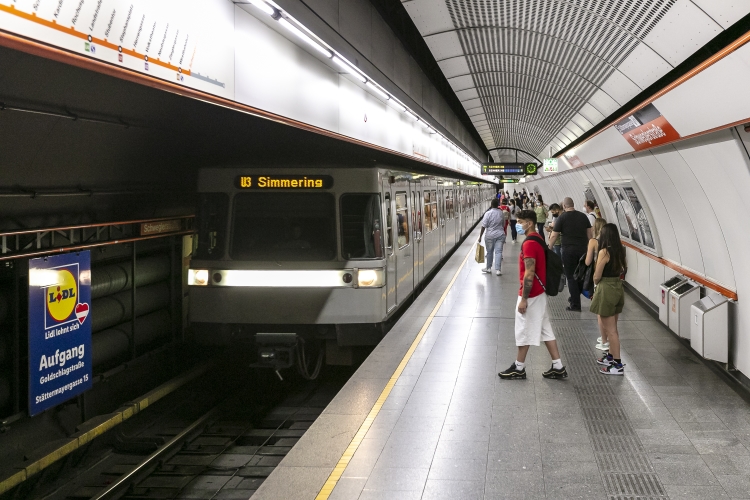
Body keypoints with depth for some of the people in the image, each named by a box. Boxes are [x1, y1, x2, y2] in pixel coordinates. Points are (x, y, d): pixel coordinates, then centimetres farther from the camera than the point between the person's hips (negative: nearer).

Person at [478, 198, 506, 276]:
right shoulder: (501, 213, 1)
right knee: (498, 252, 0)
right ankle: (497, 269, -5)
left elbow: (484, 226, -12)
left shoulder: (488, 213, -12)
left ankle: (489, 268, 23)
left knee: (489, 252, 12)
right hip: (500, 234, 3)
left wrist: (480, 236, -5)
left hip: (490, 235, -3)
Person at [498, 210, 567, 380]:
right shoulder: (537, 239, 10)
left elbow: (529, 274, -23)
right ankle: (558, 367, 15)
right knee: (545, 330, 12)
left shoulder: (529, 244, -21)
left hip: (531, 294, -10)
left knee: (524, 331, 3)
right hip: (539, 292, 10)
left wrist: (523, 299, -20)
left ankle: (519, 368, 14)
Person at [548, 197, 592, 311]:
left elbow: (554, 236, -5)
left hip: (568, 249, -4)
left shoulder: (562, 217, -5)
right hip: (583, 249, 4)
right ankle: (574, 298, 28)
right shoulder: (583, 216, 8)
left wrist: (549, 249, 5)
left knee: (571, 276, 2)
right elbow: (589, 233, 12)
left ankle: (575, 304, 3)